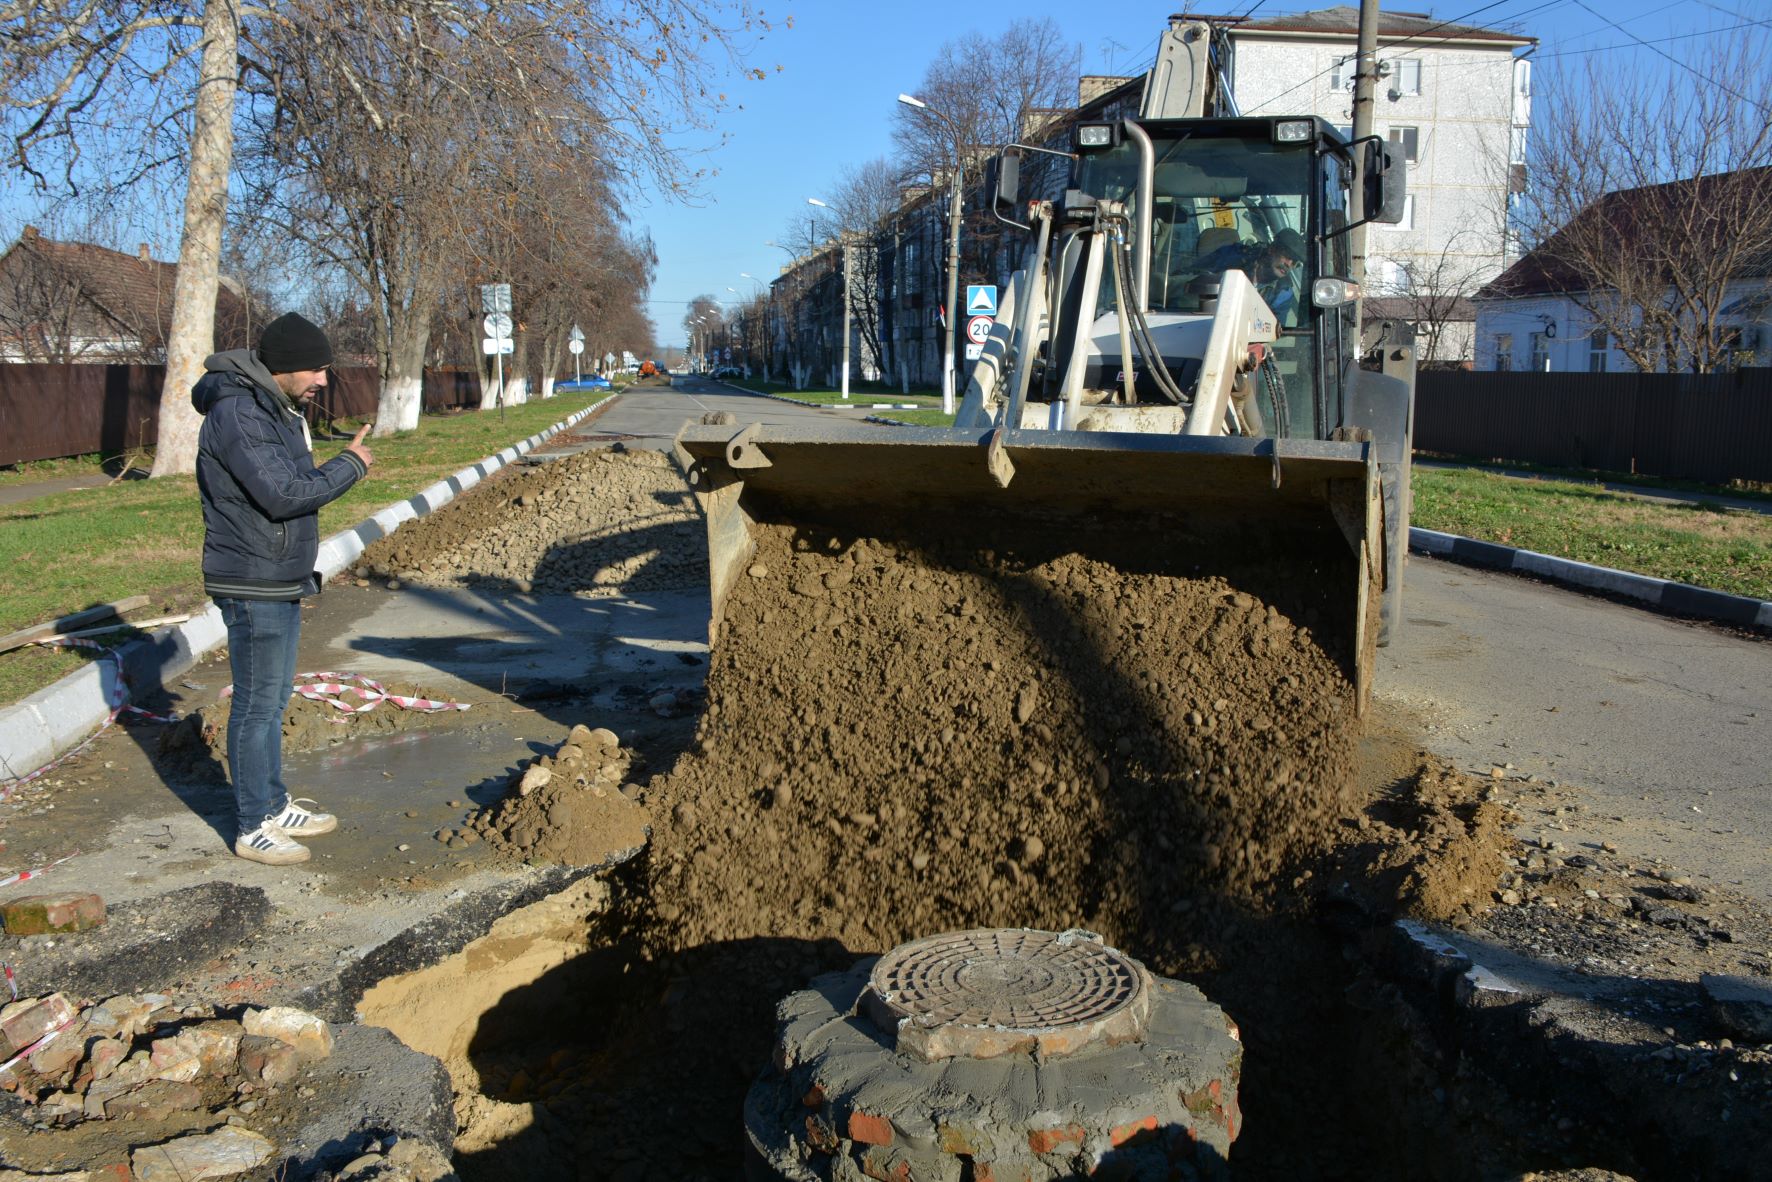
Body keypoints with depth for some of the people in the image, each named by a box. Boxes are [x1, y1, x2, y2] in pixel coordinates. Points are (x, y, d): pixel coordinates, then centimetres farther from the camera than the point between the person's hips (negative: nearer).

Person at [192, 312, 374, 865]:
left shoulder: (278, 410, 12)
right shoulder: (238, 414, -20)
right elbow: (282, 493, -27)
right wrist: (349, 465, -15)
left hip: (281, 582, 10)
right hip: (253, 588, -10)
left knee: (274, 699, 17)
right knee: (257, 705, -1)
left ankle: (274, 805, 30)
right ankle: (253, 828, 10)